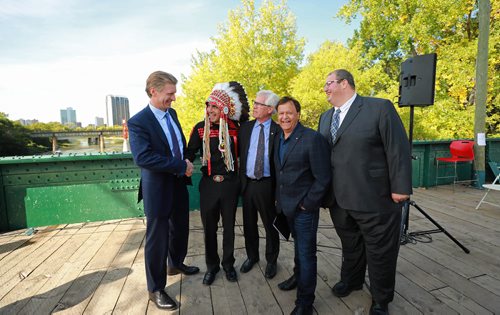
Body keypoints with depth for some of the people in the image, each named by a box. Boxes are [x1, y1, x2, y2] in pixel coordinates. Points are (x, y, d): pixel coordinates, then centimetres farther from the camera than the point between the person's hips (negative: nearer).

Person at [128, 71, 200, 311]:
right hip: (158, 189, -7)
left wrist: (185, 162, 3)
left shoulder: (172, 113, 5)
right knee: (157, 239, 7)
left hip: (179, 185, 8)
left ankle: (176, 264, 50)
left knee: (180, 229, 23)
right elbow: (142, 158, -29)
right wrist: (182, 166, -25)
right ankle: (155, 289, 28)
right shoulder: (138, 122, -18)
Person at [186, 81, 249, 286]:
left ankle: (228, 264, 36)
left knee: (229, 227, 14)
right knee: (209, 228, 12)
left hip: (230, 184, 0)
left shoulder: (235, 128, -3)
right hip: (208, 184, 0)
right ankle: (211, 266, 34)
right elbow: (190, 153, 2)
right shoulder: (200, 128, -3)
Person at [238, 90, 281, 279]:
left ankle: (271, 261, 34)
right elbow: (238, 153, 6)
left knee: (270, 224, 12)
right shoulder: (245, 128, 4)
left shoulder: (278, 131, -7)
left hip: (267, 184, -3)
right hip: (247, 183, 4)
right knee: (249, 224, 18)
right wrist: (240, 179, 1)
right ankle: (251, 256, 40)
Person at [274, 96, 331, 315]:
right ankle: (298, 276, 47)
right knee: (299, 246, 25)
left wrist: (306, 204, -15)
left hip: (304, 208, -6)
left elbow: (323, 178, -18)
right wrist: (279, 198, 9)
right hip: (286, 206, 7)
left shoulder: (313, 139, -17)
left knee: (306, 253, 6)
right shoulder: (278, 139, 7)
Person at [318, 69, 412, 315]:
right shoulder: (325, 117, 11)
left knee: (380, 253, 14)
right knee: (350, 246, 23)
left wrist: (400, 188, -12)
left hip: (375, 200, -5)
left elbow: (398, 149, -11)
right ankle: (351, 280, 49)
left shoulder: (380, 108, -9)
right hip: (339, 199, 5)